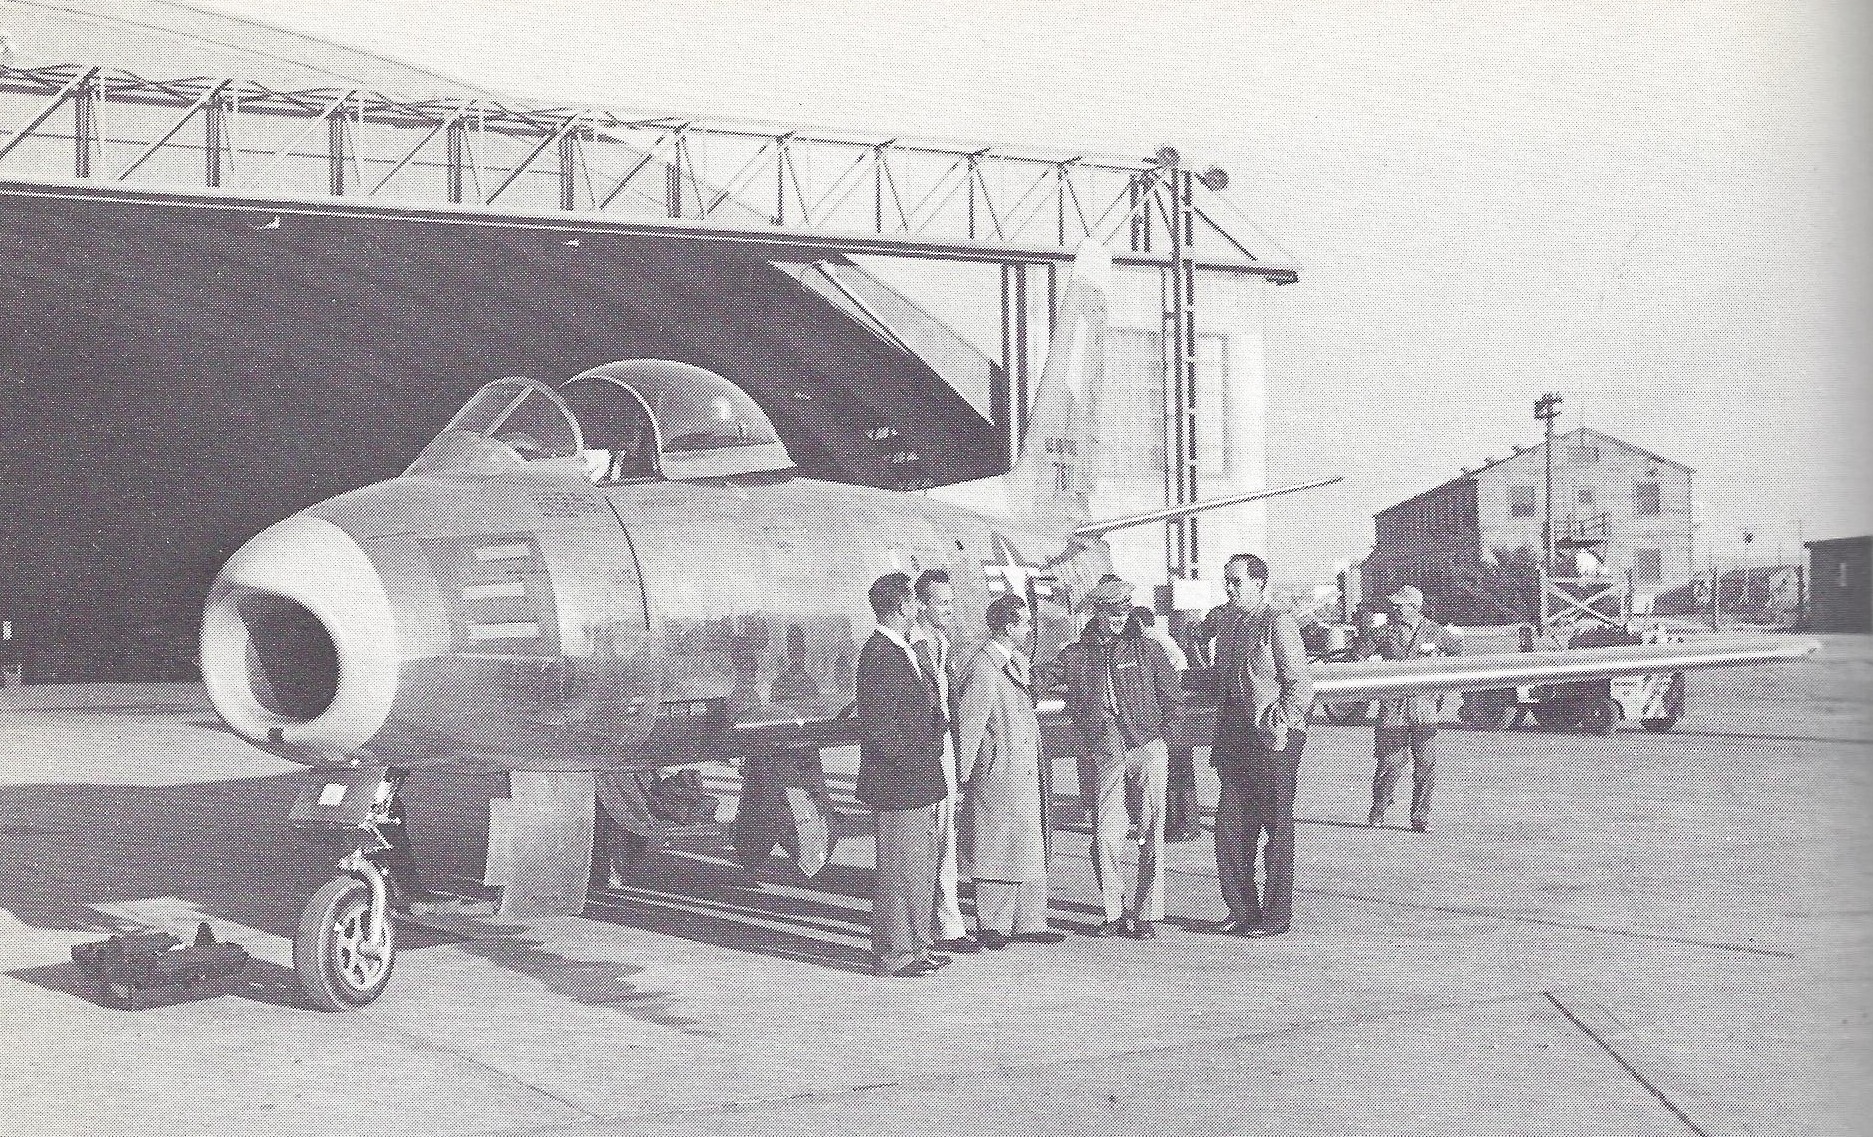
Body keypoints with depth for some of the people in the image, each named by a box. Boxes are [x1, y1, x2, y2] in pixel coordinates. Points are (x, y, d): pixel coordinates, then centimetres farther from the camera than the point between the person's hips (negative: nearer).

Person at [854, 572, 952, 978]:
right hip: (897, 784, -10)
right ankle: (892, 955, 7)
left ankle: (915, 947, 28)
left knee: (922, 867, 17)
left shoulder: (904, 652, 14)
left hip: (919, 784, 10)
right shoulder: (878, 656, -18)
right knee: (898, 868, -2)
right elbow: (878, 726, -22)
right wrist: (910, 764, -16)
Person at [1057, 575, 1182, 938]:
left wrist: (1151, 728, 7)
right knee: (1106, 834, -4)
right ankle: (1114, 913, 8)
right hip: (1105, 751, 1)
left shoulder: (1147, 650, 4)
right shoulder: (1074, 655, 6)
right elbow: (1074, 705, 16)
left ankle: (1147, 914, 6)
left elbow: (1173, 698, 11)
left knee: (1150, 833, -1)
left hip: (1147, 746, -1)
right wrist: (1090, 736, 5)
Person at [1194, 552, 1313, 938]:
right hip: (1236, 739, 7)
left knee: (1277, 829, 2)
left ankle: (1275, 916, 10)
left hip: (1274, 740, -7)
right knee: (1230, 828, 6)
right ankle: (1241, 910, 17)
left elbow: (1301, 683, -11)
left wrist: (1280, 724, -17)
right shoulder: (1222, 619, 10)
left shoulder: (1278, 624, -10)